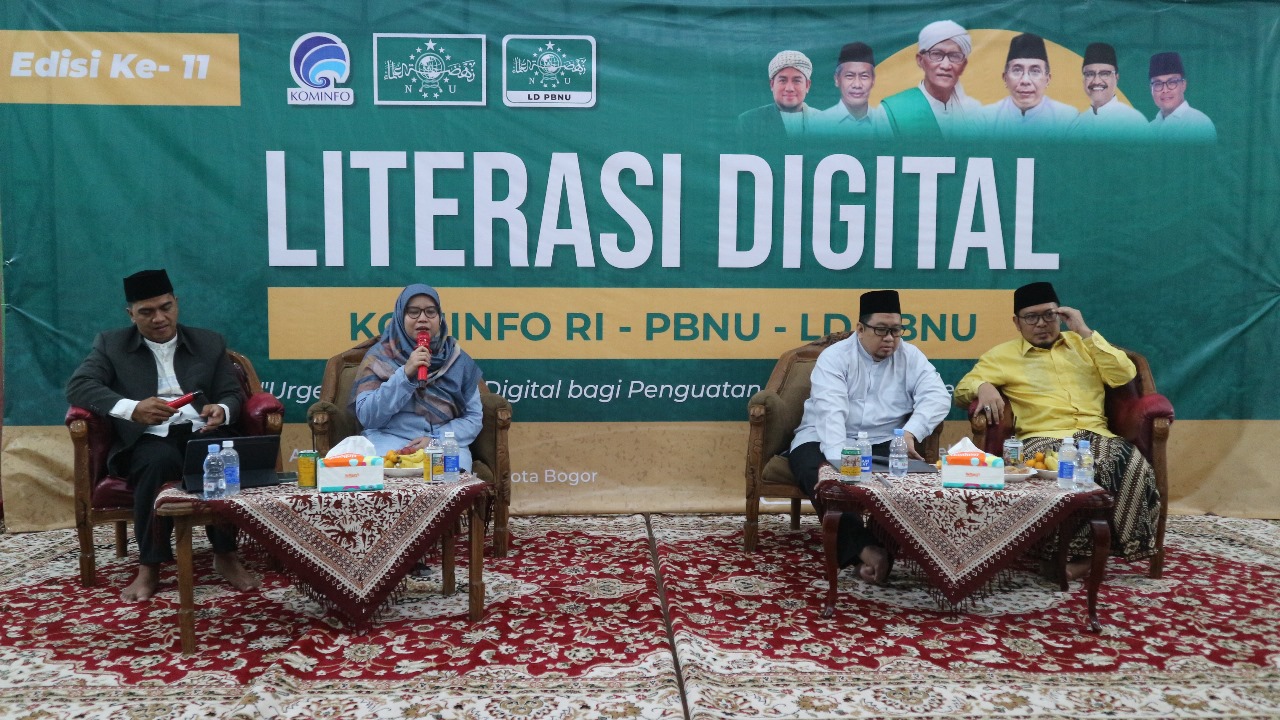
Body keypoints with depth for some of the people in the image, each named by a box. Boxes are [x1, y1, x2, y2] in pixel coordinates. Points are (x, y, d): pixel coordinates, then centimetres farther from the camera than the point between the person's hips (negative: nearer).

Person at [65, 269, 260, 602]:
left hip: (201, 433, 1)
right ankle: (149, 565, -25)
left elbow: (231, 394, 12)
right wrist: (132, 408, -21)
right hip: (147, 440, -1)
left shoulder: (210, 343, 16)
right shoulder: (111, 344, 12)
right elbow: (77, 386, -3)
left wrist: (222, 410, -15)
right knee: (160, 461, -37)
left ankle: (225, 555, -19)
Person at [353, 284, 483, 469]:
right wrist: (405, 374, -17)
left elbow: (474, 418, 5)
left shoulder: (458, 359, 7)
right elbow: (367, 417, -7)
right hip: (390, 440, -1)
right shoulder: (379, 355, 3)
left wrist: (436, 440, -12)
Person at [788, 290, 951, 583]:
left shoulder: (910, 357, 6)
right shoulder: (834, 357, -4)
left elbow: (937, 396, -9)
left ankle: (886, 545, -24)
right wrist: (839, 460, -36)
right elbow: (830, 410, -19)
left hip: (884, 443, 2)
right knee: (818, 473, -34)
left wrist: (910, 432, -27)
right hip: (828, 443, -2)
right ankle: (865, 549, -40)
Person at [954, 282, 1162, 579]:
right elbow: (963, 388, 10)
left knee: (1135, 468, -30)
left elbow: (1124, 375, 7)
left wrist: (1085, 332, 5)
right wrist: (983, 387, -14)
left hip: (1095, 434, 3)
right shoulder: (1003, 354, 15)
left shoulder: (1082, 344, 22)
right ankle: (1079, 550, -20)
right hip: (1043, 438, -2)